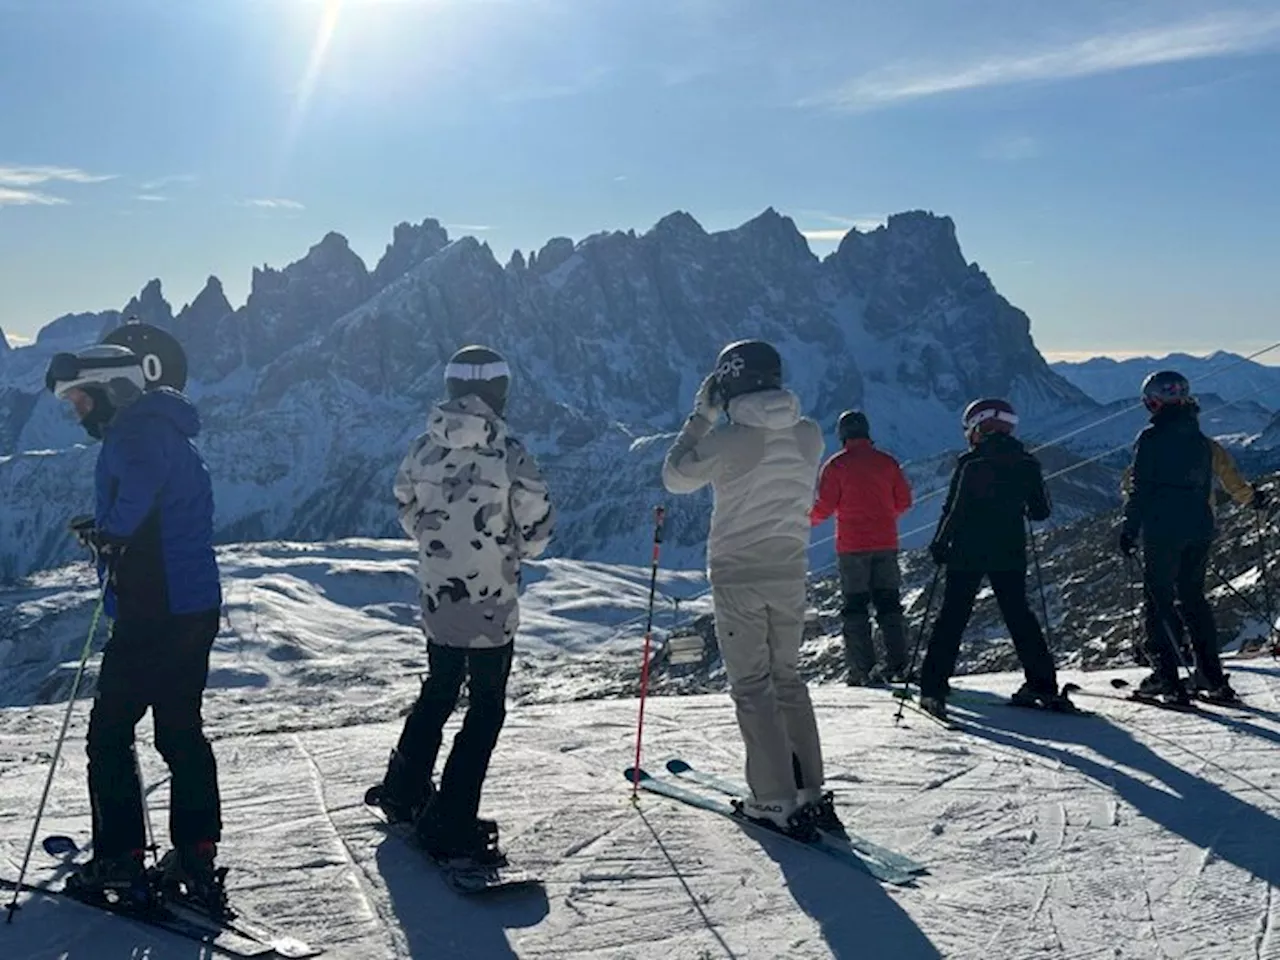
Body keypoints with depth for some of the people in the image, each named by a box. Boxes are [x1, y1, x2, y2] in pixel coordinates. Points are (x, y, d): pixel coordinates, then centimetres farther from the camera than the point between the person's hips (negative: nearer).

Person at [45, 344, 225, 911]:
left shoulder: (138, 431, -12)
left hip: (154, 614, -10)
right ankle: (196, 857, 18)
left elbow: (141, 482, -35)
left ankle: (119, 858, 8)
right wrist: (106, 529, 14)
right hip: (195, 608, 10)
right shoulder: (166, 432, 19)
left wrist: (110, 533, -19)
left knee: (109, 732, 1)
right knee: (180, 731, 14)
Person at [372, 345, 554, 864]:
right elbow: (537, 529, -10)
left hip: (437, 601, 5)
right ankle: (450, 825, 4)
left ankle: (404, 790, 36)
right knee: (486, 709, 6)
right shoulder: (508, 452, -16)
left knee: (437, 693, 25)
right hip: (493, 606, -5)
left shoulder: (422, 449, -2)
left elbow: (408, 514, 9)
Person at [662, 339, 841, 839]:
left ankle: (776, 801, 3)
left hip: (737, 577, -5)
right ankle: (810, 793, 18)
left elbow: (675, 478, -2)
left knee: (752, 687, 3)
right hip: (790, 573, 5)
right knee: (788, 679, 17)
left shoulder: (729, 439, -16)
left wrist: (700, 417, 3)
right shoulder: (810, 434, -2)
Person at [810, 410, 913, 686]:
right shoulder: (887, 462, 5)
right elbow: (904, 501, 8)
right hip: (886, 544, 3)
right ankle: (897, 665, 7)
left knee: (855, 606, 2)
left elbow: (824, 507, -7)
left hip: (852, 546, -3)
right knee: (888, 603, 9)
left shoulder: (836, 465, -6)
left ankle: (861, 669, 0)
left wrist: (807, 519, 13)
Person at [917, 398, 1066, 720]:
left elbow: (954, 510, -11)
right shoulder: (1027, 464, 2)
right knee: (1019, 615, 15)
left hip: (969, 552, -3)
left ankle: (933, 688, -2)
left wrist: (939, 546, 0)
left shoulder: (970, 464, -10)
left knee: (952, 617, 2)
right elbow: (1041, 511, 8)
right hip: (1011, 554, 4)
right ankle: (1043, 684, 13)